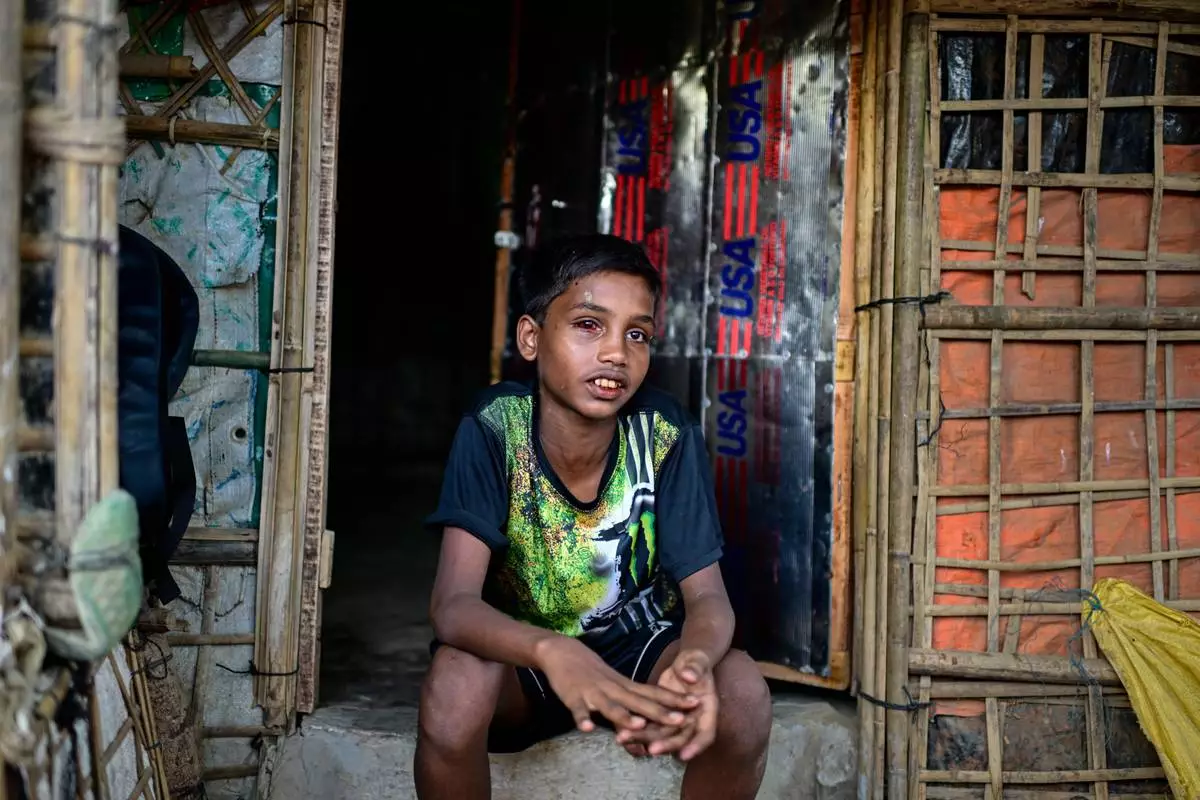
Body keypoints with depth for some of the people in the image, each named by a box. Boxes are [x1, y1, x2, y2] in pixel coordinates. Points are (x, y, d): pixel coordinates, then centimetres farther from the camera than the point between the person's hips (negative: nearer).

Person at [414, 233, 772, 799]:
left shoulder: (666, 435, -18)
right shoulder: (494, 429, -22)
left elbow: (707, 595, -18)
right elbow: (453, 604, -30)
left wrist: (695, 663, -45)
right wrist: (554, 653, -53)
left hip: (638, 645, 1)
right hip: (520, 650, -1)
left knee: (742, 691, -28)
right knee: (454, 684, -34)